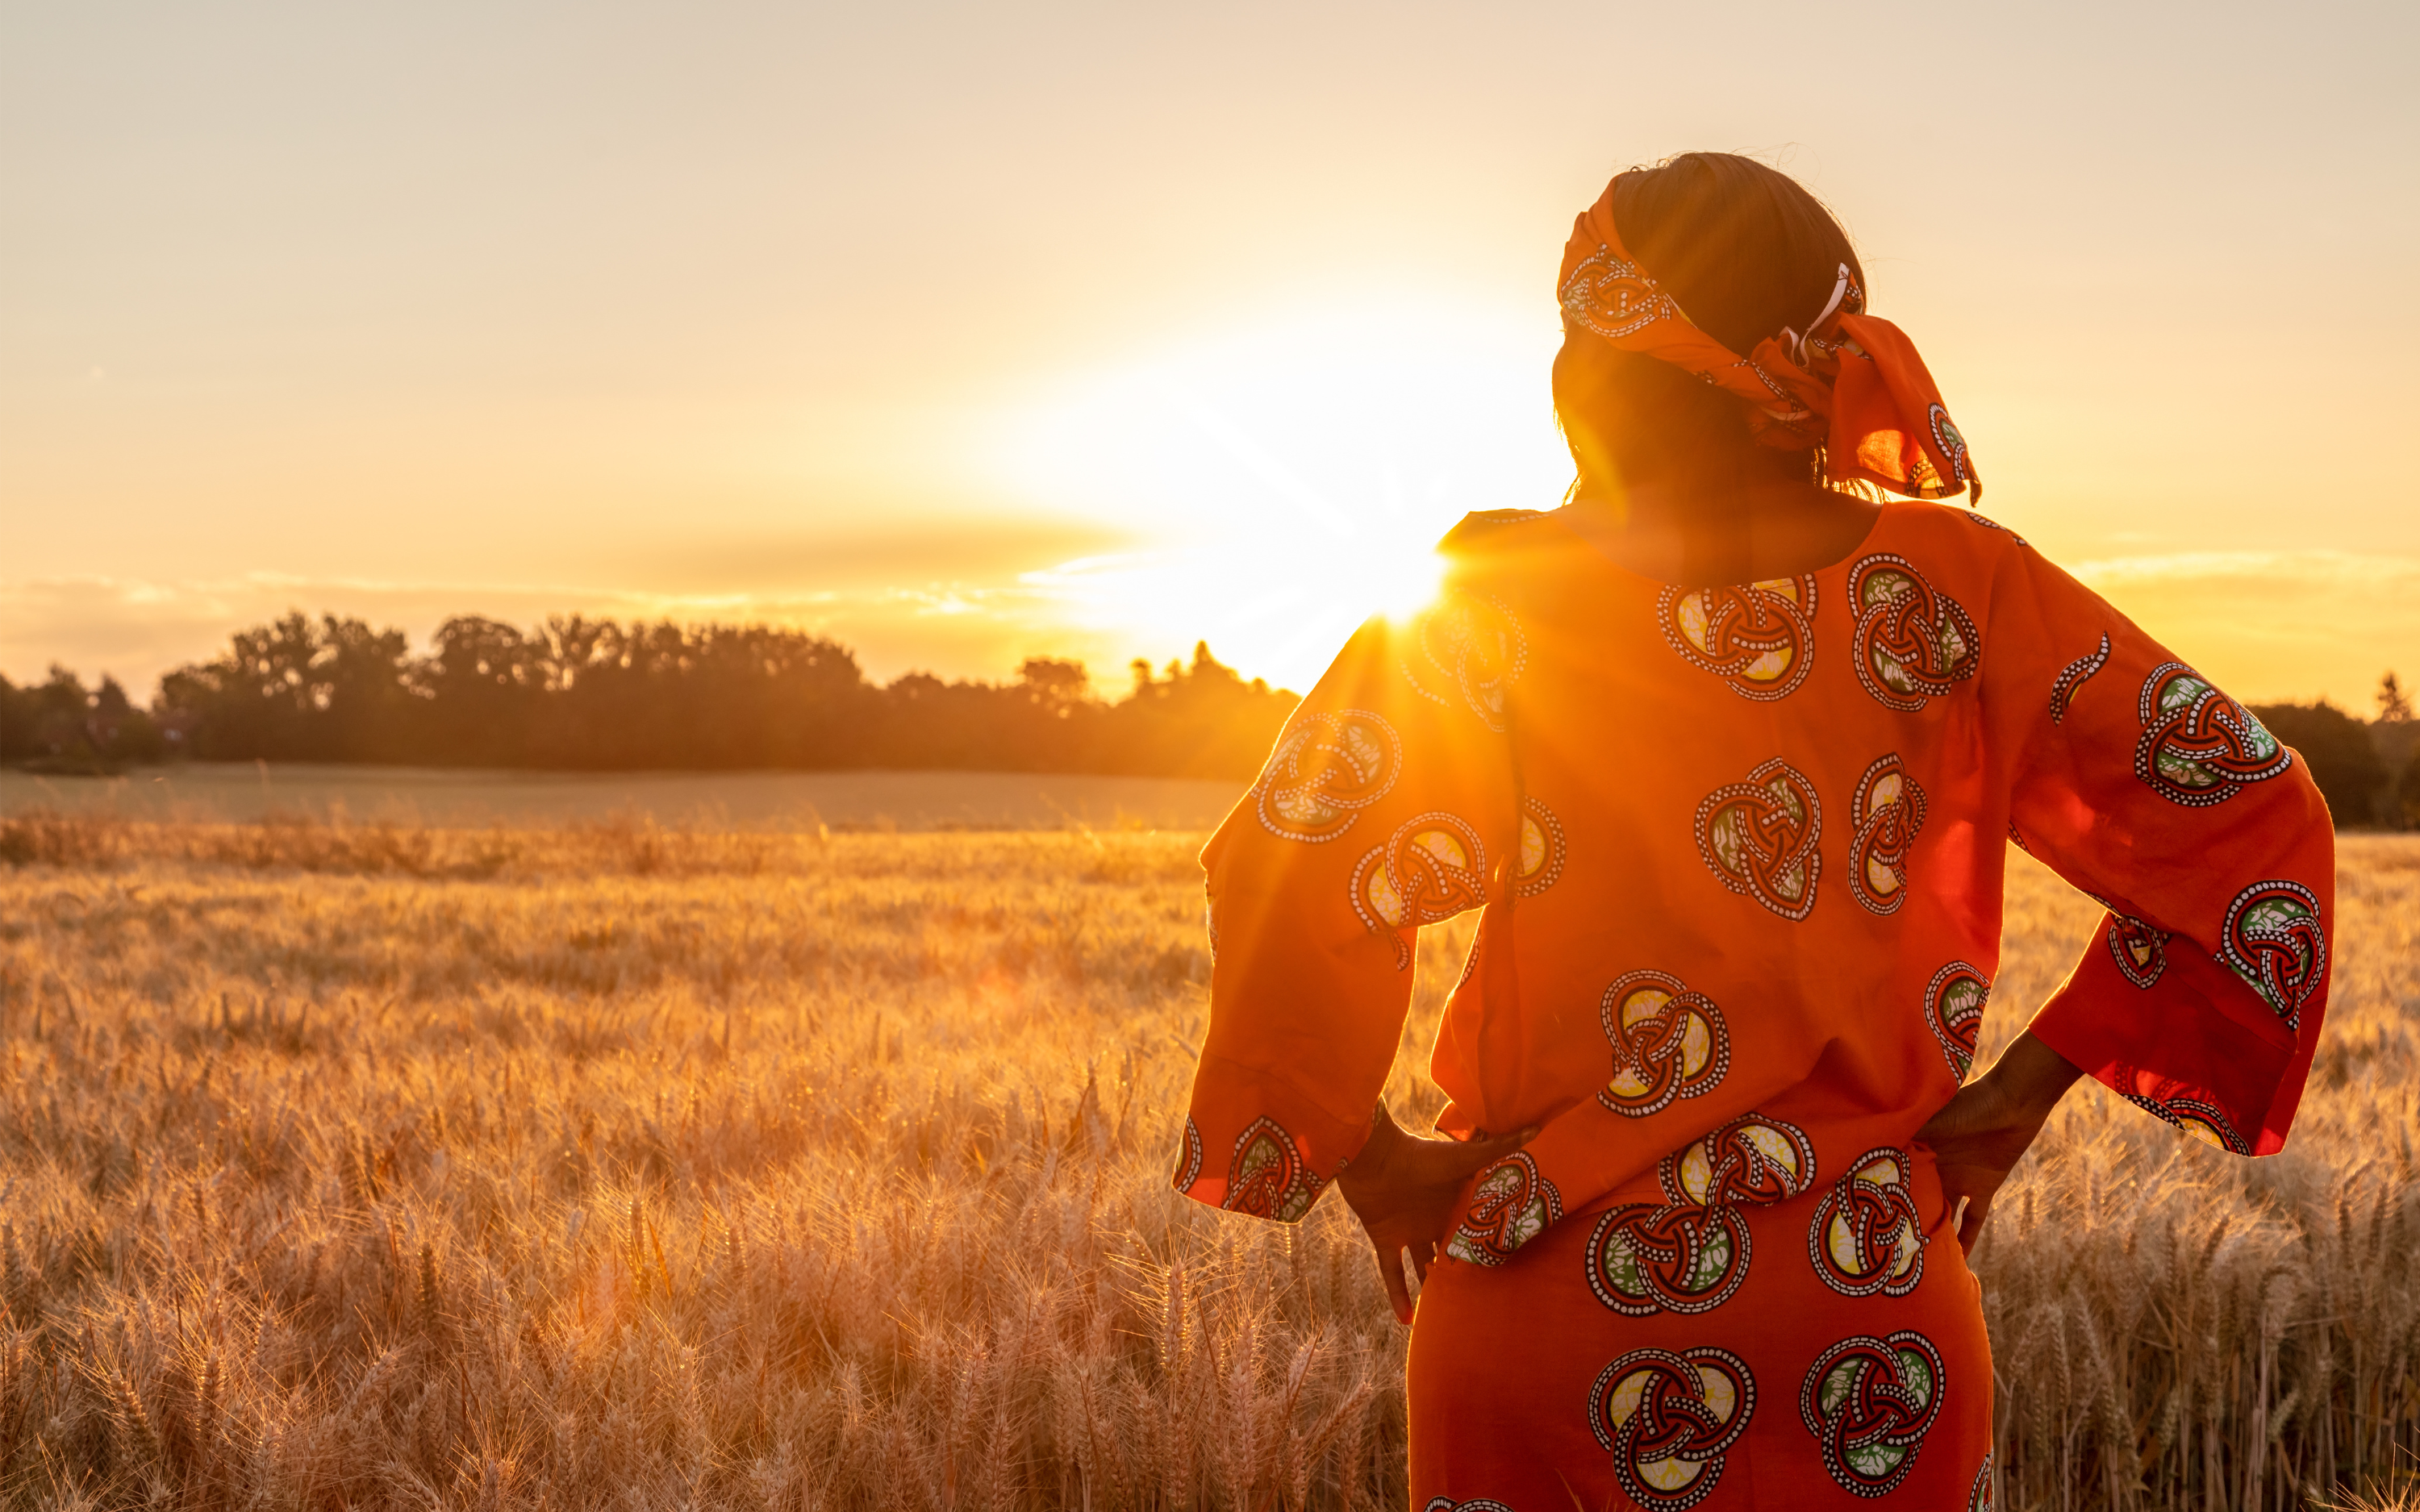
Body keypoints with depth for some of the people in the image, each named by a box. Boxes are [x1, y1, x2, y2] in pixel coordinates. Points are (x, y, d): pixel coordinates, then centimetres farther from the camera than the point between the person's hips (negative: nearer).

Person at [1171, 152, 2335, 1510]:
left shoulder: (1497, 607, -9)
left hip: (1546, 1300, -1)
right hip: (1867, 1300, 2)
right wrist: (2027, 1085, 3)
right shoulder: (1954, 587, -2)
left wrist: (1367, 1157, -5)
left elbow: (1292, 875, -19)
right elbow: (2252, 819, -2)